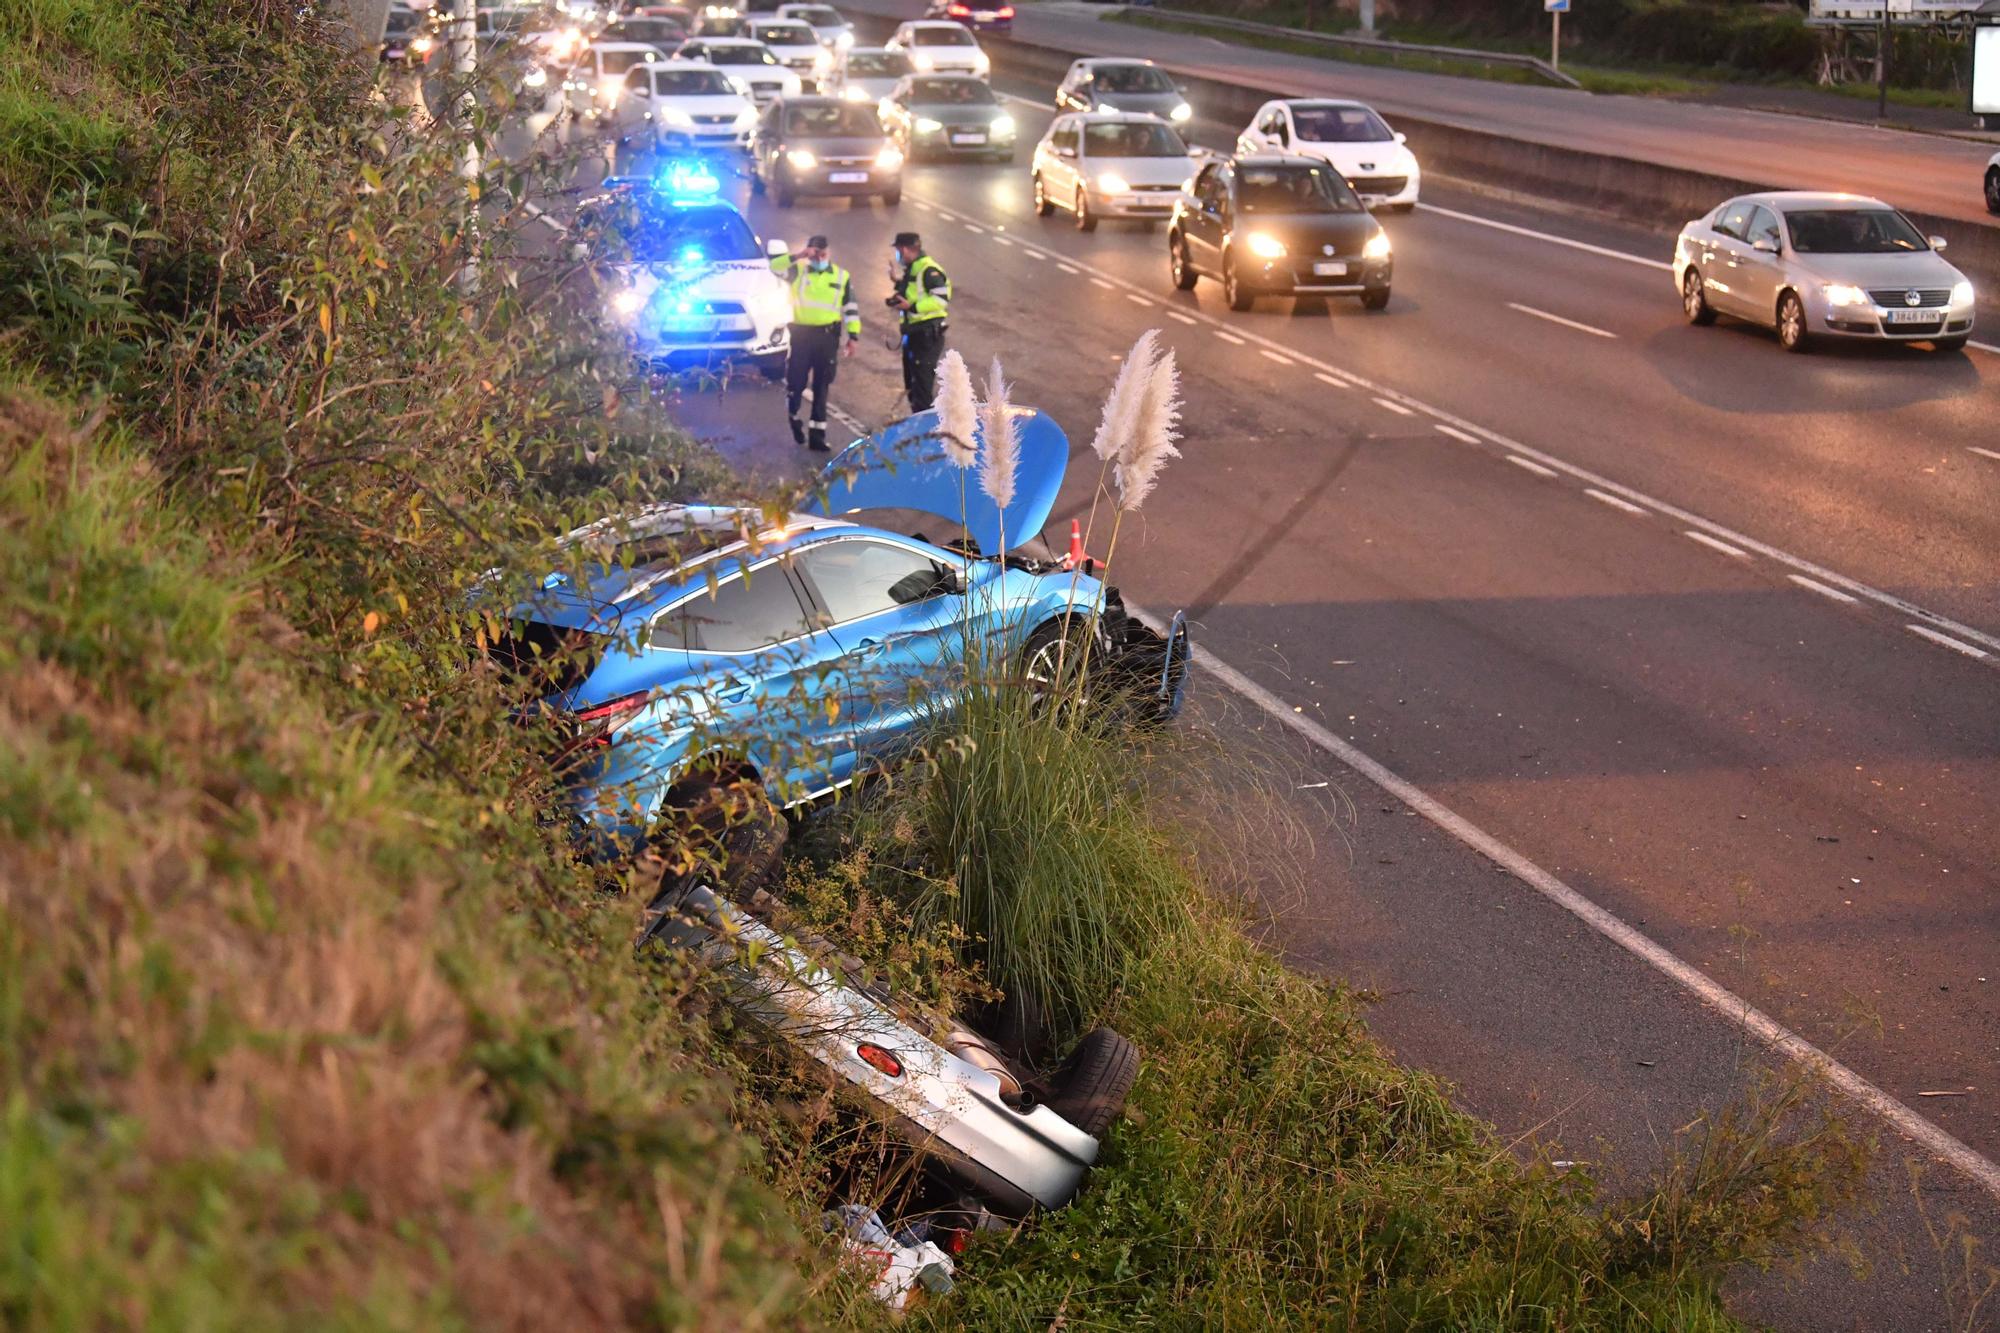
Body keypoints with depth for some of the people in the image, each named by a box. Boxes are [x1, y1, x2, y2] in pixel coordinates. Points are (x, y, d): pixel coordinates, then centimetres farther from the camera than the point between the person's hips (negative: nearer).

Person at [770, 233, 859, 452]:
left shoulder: (841, 276, 6)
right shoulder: (798, 271, 2)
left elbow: (850, 308, 7)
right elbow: (774, 267, -13)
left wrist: (853, 336, 0)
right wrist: (797, 256, -22)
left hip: (828, 336, 1)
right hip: (801, 334, -1)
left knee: (822, 387, 5)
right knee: (796, 382, 0)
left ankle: (817, 434, 10)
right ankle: (795, 419, 30)